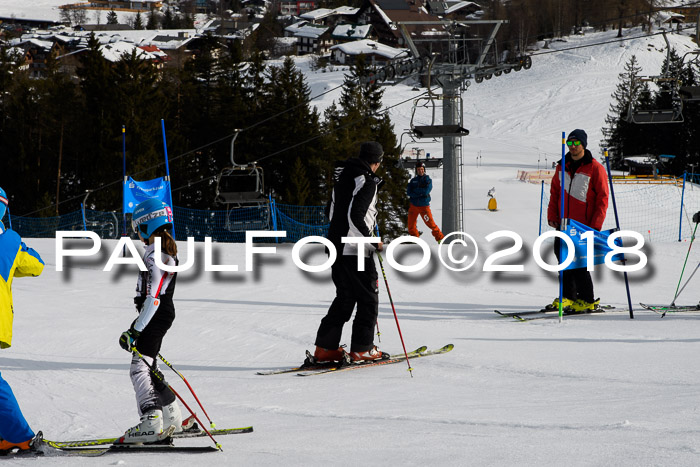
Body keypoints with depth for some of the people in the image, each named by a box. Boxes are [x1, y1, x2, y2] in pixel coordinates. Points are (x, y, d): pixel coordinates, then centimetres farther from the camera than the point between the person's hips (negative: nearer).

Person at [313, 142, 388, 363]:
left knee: (344, 297, 16)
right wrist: (372, 242, -16)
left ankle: (325, 347, 12)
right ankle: (362, 349, 3)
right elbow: (355, 216, -24)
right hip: (355, 251, -9)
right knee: (368, 298, 3)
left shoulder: (343, 178, 13)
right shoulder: (366, 182, -15)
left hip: (335, 245, 9)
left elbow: (330, 211, 19)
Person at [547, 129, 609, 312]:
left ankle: (587, 300, 2)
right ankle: (568, 296, 17)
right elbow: (555, 192, 18)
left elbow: (602, 199, -8)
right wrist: (552, 216, 6)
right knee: (563, 259, 6)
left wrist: (595, 225, -14)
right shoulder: (563, 166, 10)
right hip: (564, 224, 6)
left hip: (584, 226, -6)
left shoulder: (595, 168, -7)